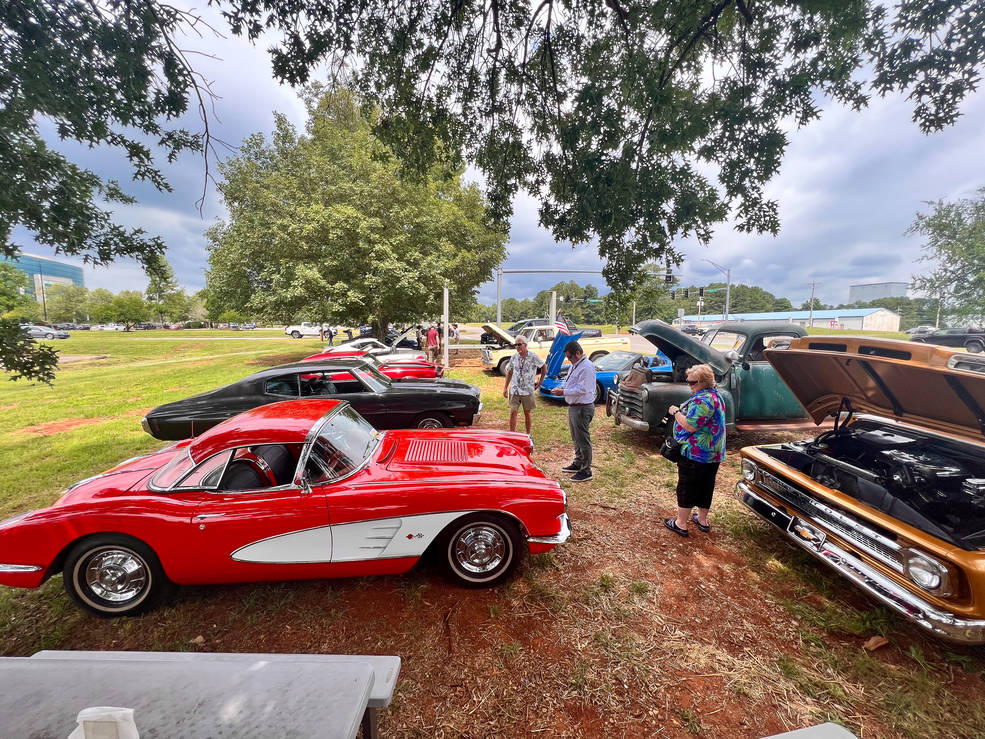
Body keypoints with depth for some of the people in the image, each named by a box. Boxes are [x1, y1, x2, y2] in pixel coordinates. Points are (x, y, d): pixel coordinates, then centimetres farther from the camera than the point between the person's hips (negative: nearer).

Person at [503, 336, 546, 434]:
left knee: (527, 413, 9)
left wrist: (540, 381, 6)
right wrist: (505, 387, 9)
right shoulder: (514, 358, 3)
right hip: (514, 390, 2)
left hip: (528, 390, -2)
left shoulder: (533, 357, -6)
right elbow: (509, 372, 13)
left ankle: (528, 435, 24)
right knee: (513, 413, -1)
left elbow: (544, 366, 7)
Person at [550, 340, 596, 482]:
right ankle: (578, 464, 36)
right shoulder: (575, 365, 12)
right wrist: (562, 387, 3)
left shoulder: (587, 367, -20)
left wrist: (563, 392, -21)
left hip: (583, 408, -10)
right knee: (576, 438, 21)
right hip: (573, 406, 10)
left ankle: (586, 471, 10)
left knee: (583, 440, -1)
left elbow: (582, 389, -25)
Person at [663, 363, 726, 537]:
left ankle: (681, 523, 12)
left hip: (695, 453, -10)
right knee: (705, 486, 19)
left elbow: (690, 426, -26)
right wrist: (680, 411, 8)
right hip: (713, 453, 10)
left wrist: (676, 412, -13)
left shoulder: (702, 400, -23)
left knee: (686, 487, 2)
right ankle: (702, 520, 33)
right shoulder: (715, 395, 12)